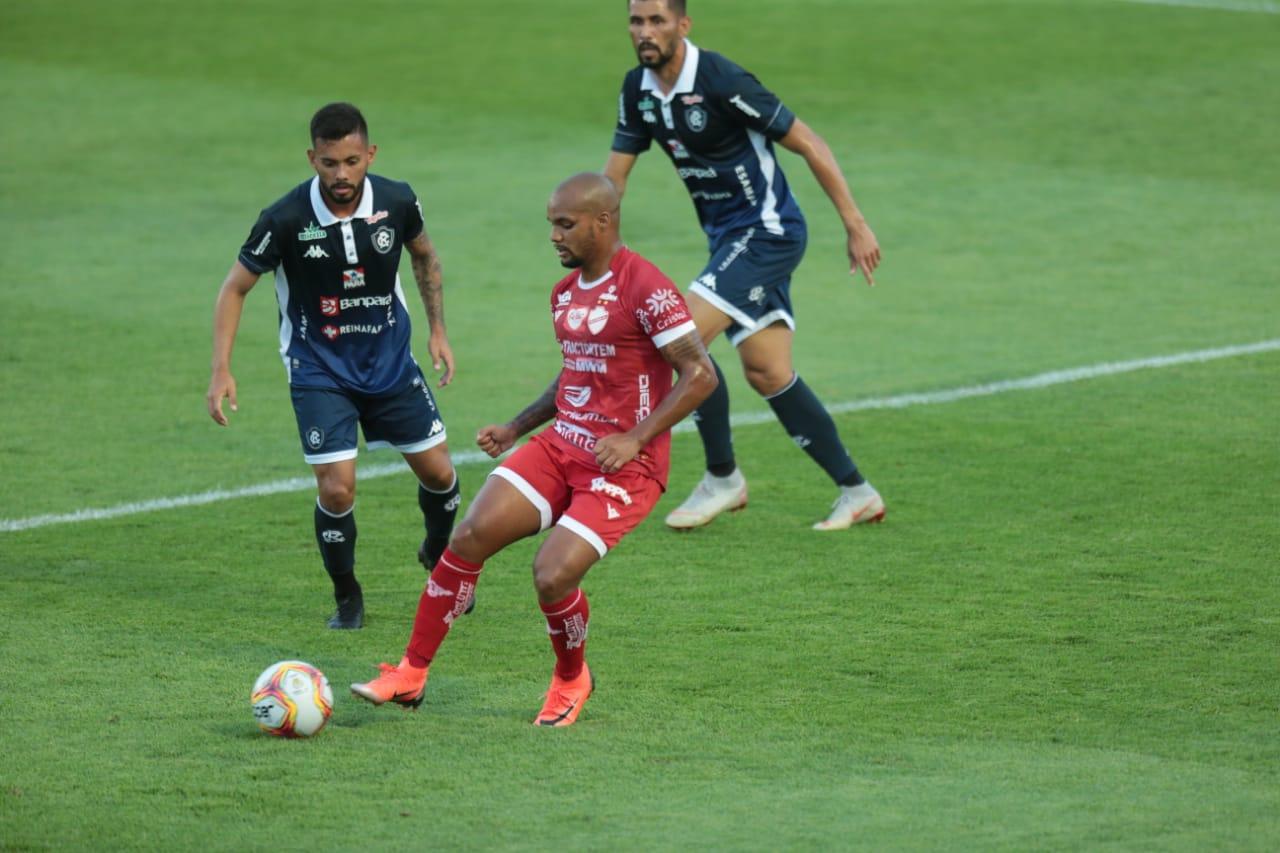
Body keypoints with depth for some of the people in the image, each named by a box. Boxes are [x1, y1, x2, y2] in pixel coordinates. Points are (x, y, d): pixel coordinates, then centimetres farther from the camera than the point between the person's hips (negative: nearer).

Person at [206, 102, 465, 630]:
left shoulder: (396, 202, -13)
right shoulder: (286, 220, -22)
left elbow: (424, 256, 10)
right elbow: (235, 288, -9)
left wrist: (438, 330, 8)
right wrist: (221, 370, -16)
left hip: (390, 360, 3)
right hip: (318, 370, -3)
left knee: (438, 472, 7)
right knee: (337, 488, -14)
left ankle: (439, 556, 40)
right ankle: (347, 598, 11)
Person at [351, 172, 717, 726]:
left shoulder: (644, 288, -14)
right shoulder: (565, 293, 12)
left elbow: (700, 374, -16)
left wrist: (635, 439, -20)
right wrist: (516, 428, 16)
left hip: (625, 463, -7)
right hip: (560, 446, 7)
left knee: (553, 576, -19)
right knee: (469, 538, -8)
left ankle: (571, 682, 12)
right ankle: (410, 676, 1)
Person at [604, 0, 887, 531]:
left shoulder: (721, 82, -22)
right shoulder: (638, 89, 1)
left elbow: (808, 144, -16)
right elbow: (614, 174, 11)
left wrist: (855, 225, -15)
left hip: (767, 230, -8)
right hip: (728, 238, 8)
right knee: (767, 374, 7)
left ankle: (722, 479, -1)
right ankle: (857, 492, 16)